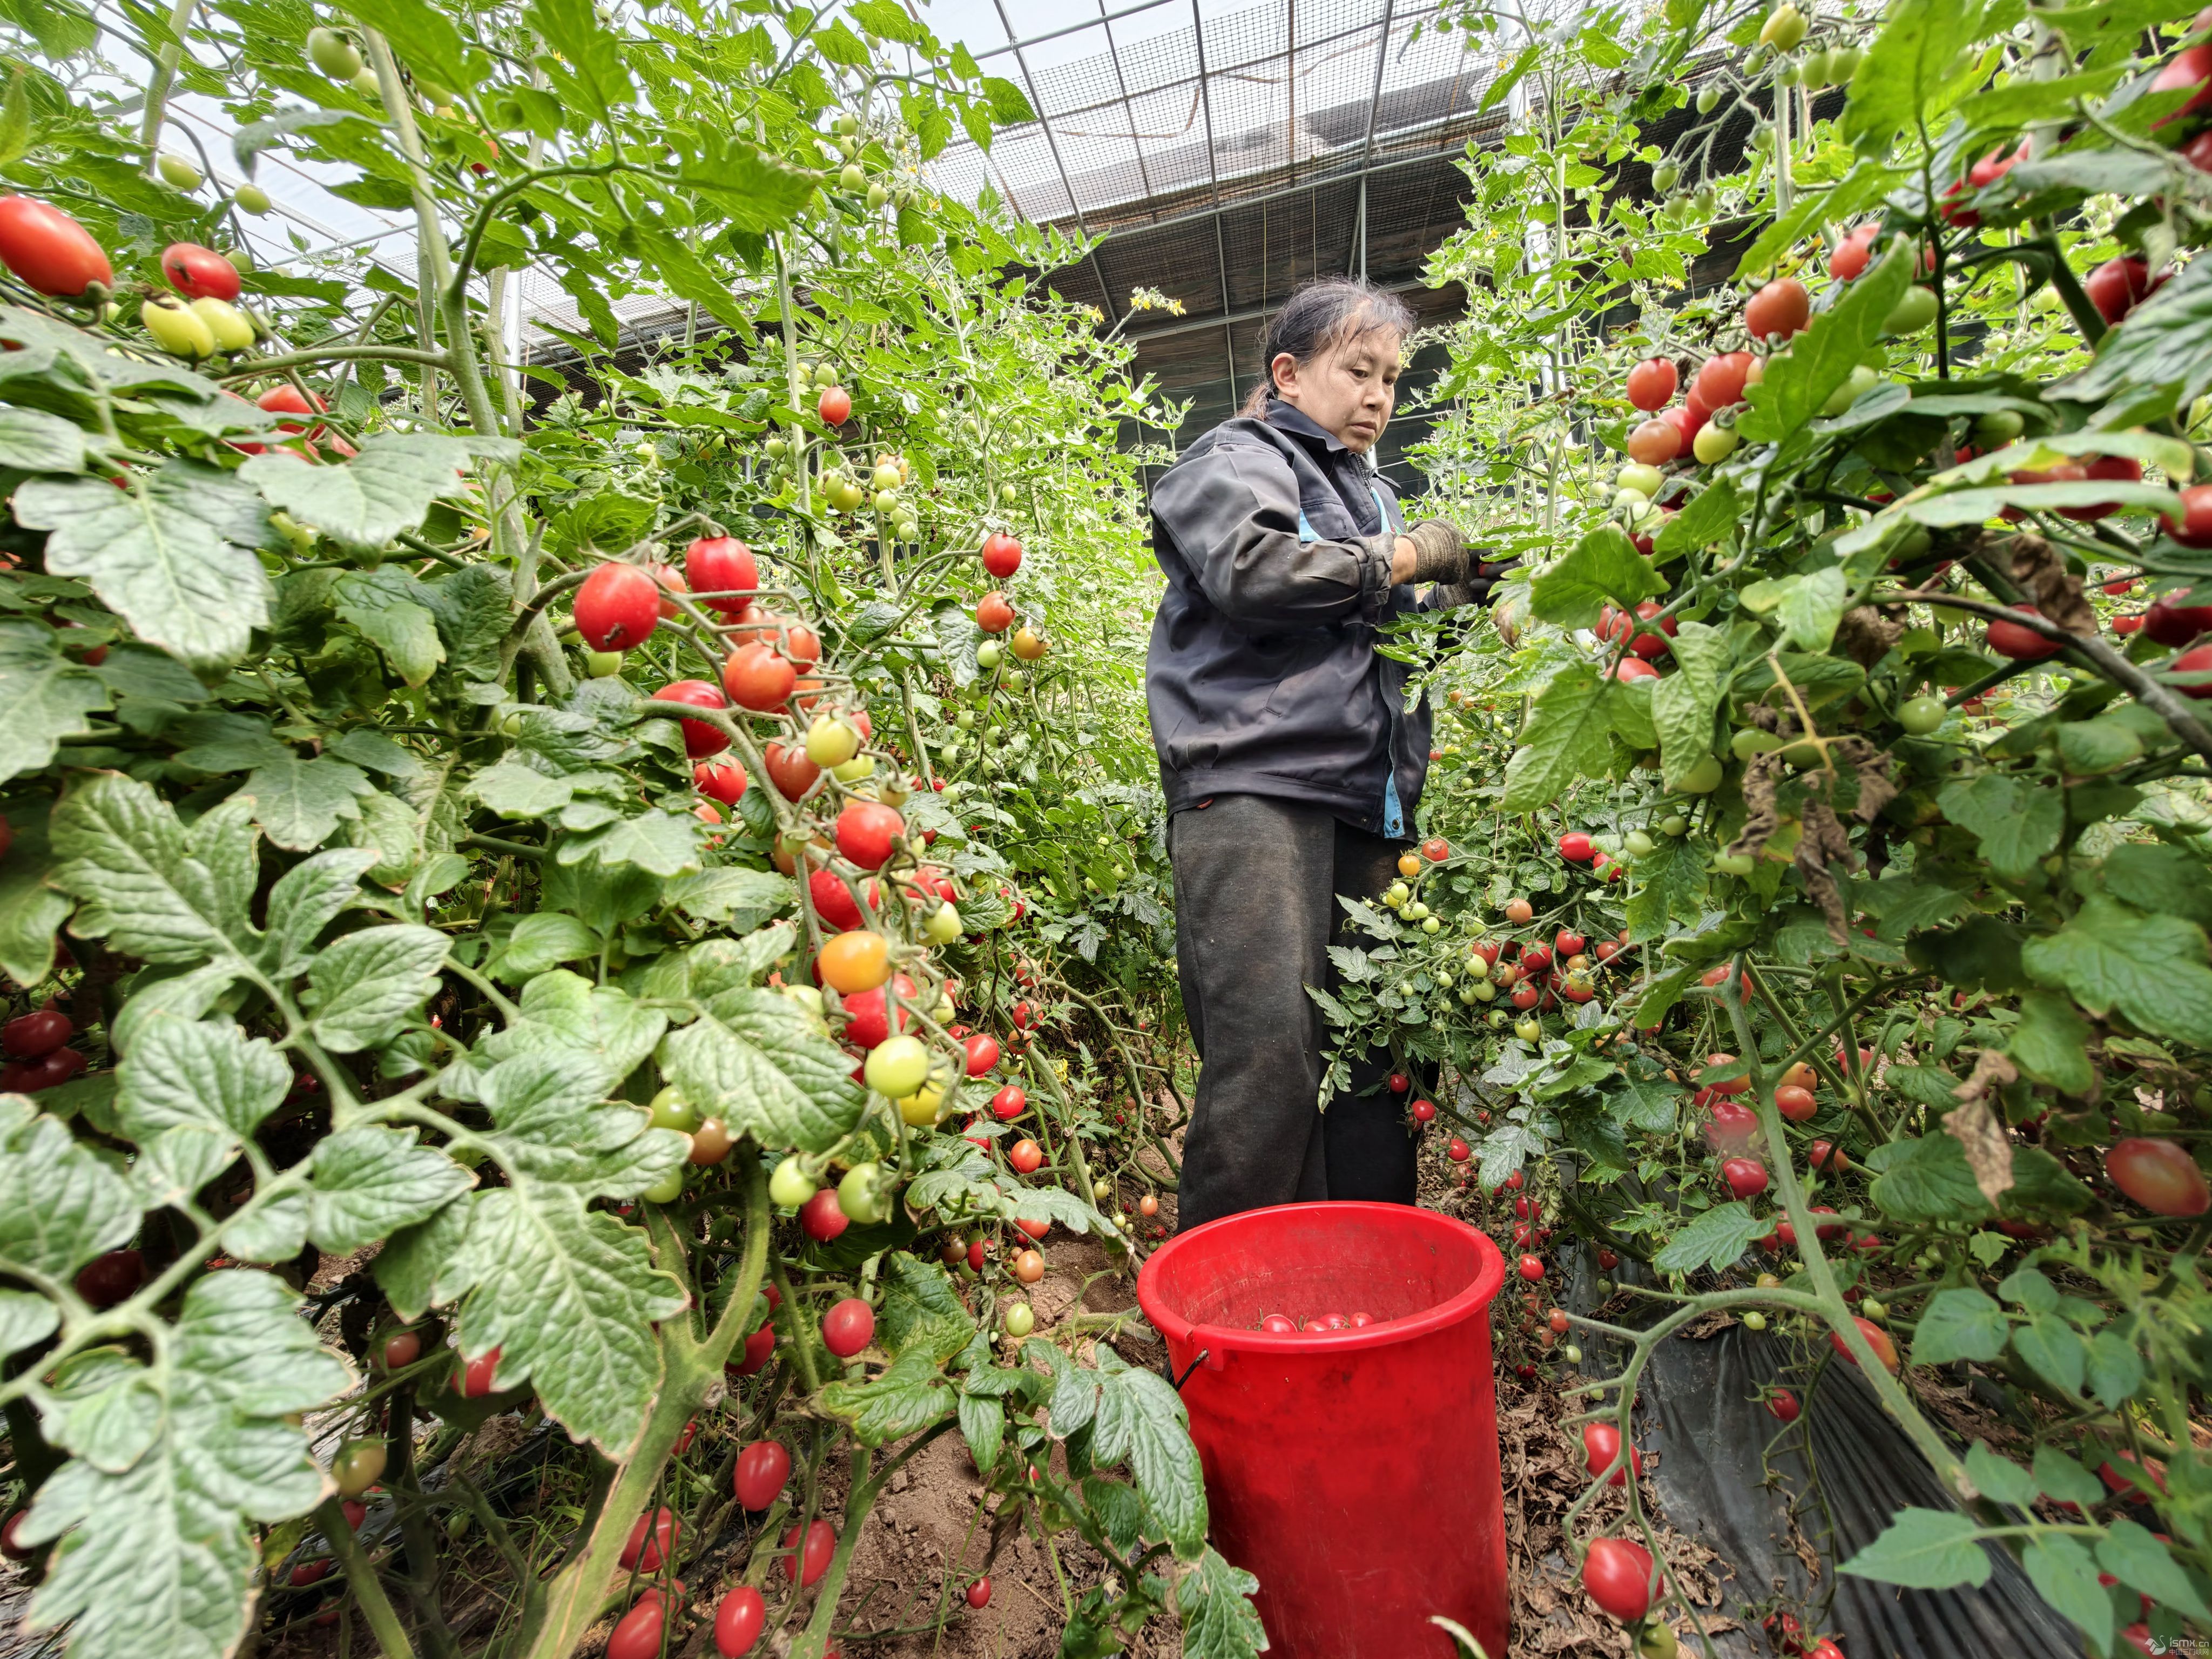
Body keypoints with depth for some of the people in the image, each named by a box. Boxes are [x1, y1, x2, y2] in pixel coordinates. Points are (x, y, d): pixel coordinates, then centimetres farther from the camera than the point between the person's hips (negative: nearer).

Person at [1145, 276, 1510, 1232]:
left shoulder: (1373, 494, 32)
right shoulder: (1235, 460, 8)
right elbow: (1251, 569, -14)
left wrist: (1454, 598, 19)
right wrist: (1400, 558, -2)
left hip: (1362, 800, 8)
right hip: (1251, 784, -8)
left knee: (1373, 1046, 6)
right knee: (1267, 1044, -14)